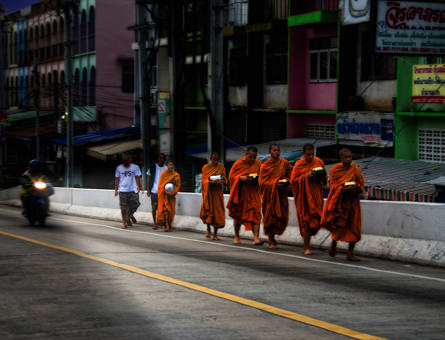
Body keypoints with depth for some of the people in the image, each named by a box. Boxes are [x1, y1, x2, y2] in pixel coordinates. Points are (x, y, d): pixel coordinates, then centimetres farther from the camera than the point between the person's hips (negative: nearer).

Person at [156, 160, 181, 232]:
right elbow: (161, 184, 0)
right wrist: (166, 191, -14)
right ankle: (166, 226, -14)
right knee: (164, 209, -11)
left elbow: (178, 185, 3)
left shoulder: (176, 175, 5)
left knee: (171, 210, 0)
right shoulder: (163, 174, 3)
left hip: (172, 195, 2)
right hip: (164, 194, -2)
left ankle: (168, 225, 10)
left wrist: (173, 192, -13)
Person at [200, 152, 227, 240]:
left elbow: (225, 178, 2)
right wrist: (211, 182, -27)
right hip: (208, 192, -1)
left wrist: (222, 181, -22)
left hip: (218, 192, 1)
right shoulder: (206, 167, 0)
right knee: (208, 210, -5)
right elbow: (204, 180, -7)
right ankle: (208, 229, 18)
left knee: (218, 212, -4)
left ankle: (215, 233, 1)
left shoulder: (221, 167, 6)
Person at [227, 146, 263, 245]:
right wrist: (241, 178, -21)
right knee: (238, 215, 12)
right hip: (240, 193, 0)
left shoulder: (258, 164, 0)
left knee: (255, 214, -15)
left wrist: (257, 179, -12)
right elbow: (231, 176, -3)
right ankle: (236, 236, 31)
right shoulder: (238, 164, -6)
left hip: (253, 193, 1)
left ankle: (256, 237, -24)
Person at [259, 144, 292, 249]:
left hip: (281, 194, 2)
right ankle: (271, 241, 9)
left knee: (282, 217, -2)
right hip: (269, 194, -2)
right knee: (270, 216, -2)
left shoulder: (285, 163, 6)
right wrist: (274, 184, -18)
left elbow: (290, 176, 11)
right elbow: (262, 182, -4)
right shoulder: (265, 165, -1)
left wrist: (286, 182, -10)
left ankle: (273, 234, 23)